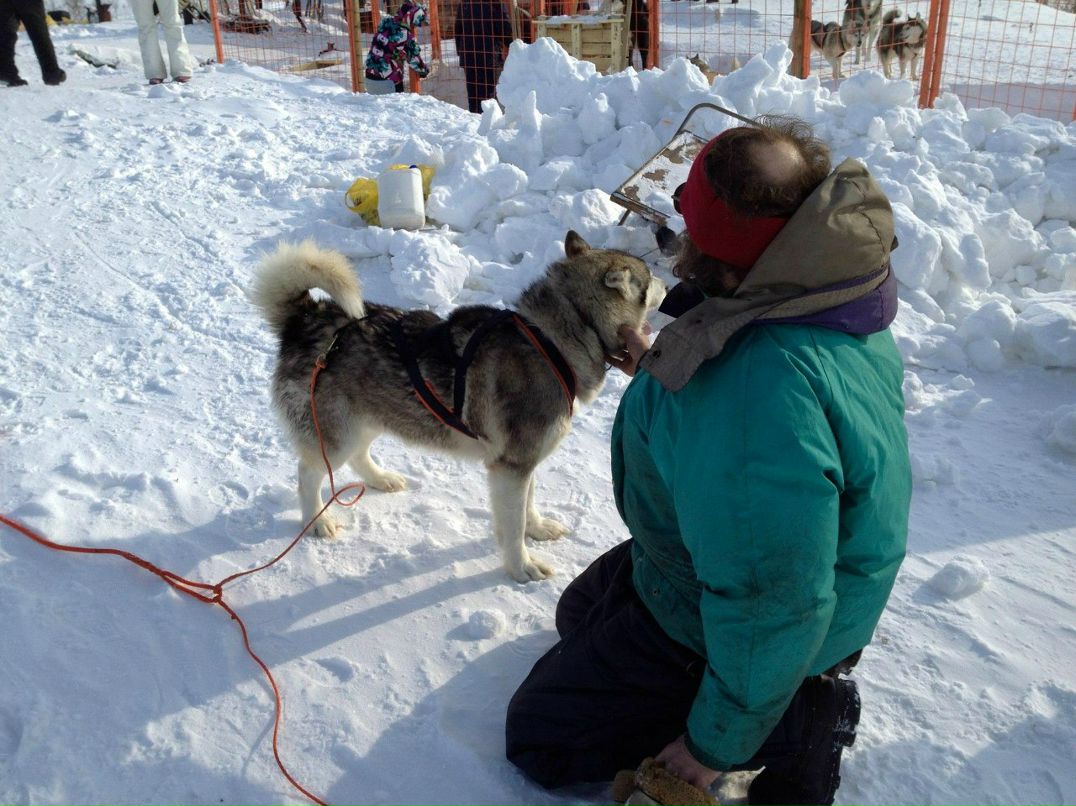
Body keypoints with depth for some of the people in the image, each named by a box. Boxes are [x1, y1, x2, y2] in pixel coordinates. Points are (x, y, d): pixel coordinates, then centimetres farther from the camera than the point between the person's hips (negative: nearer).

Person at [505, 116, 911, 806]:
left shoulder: (762, 388, -42)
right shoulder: (820, 290, -10)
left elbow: (770, 608, -35)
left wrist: (718, 743, -20)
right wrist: (661, 373, 13)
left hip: (729, 627, -9)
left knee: (537, 738, 4)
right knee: (579, 615, 31)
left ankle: (790, 721, 4)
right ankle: (806, 682, 17)